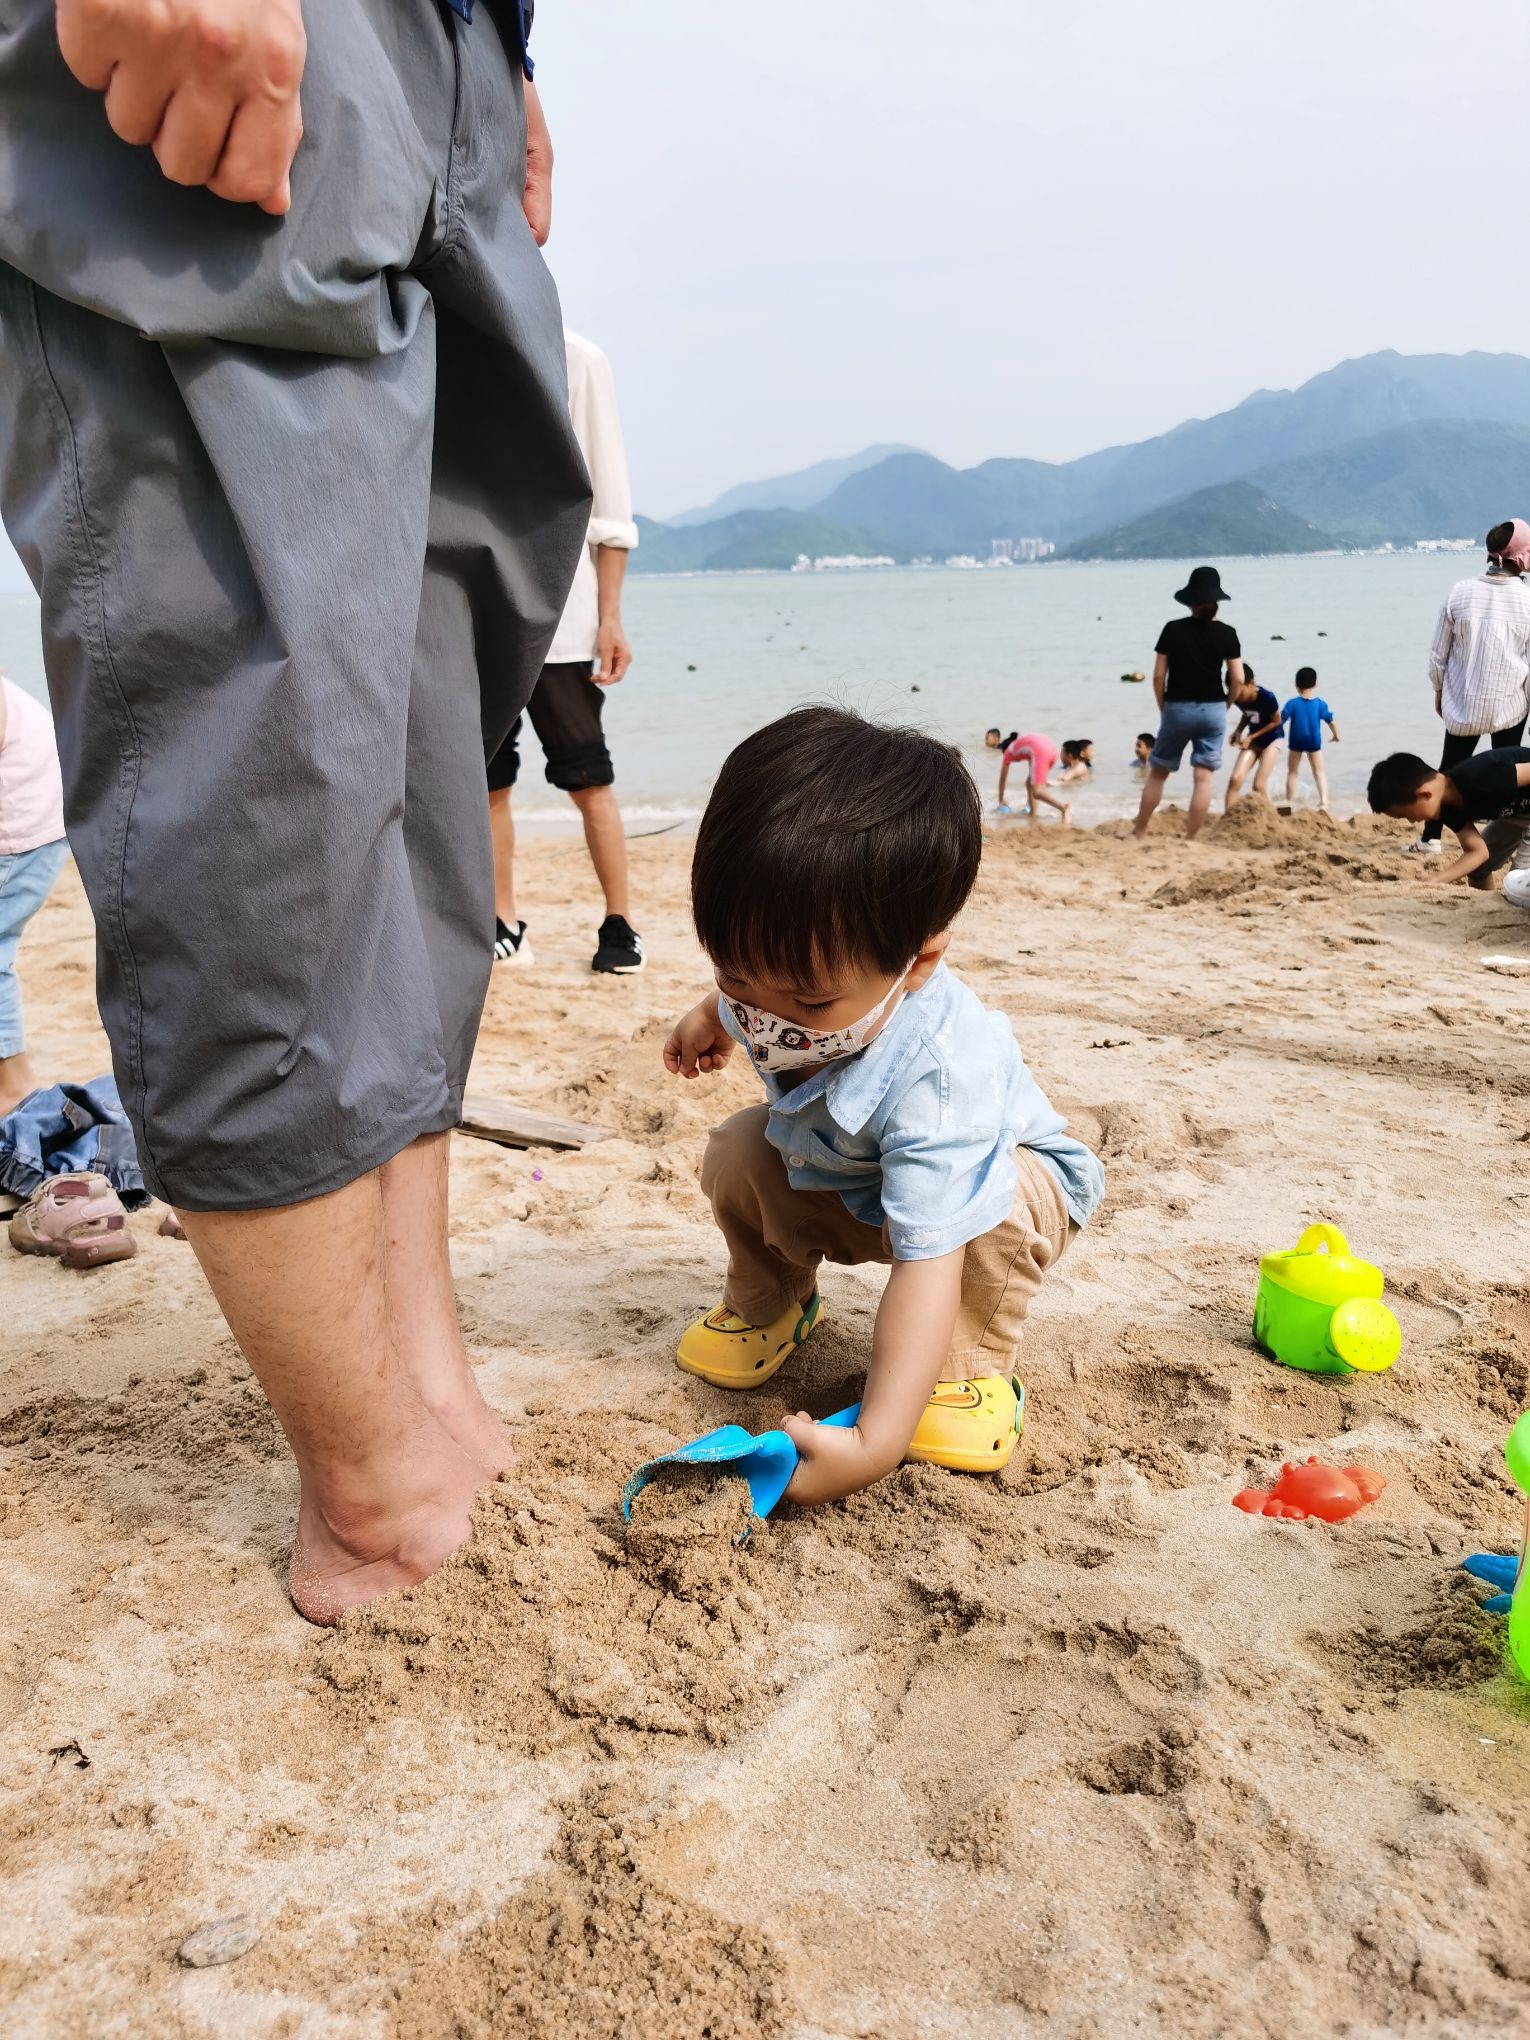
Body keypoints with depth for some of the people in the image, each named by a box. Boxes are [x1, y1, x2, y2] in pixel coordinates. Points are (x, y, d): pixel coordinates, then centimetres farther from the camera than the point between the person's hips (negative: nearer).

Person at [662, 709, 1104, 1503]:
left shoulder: (933, 1079, -47)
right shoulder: (795, 972, -27)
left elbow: (927, 1260, -51)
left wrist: (875, 1443, -56)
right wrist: (713, 1013, 14)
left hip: (1010, 1177, -6)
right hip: (841, 1175, 6)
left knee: (993, 1213, -38)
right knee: (737, 1152, -15)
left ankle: (970, 1368, -9)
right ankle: (770, 1304, 13)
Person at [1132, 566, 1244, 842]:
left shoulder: (1172, 629, -4)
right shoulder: (1226, 633, -3)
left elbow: (1158, 676, -3)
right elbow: (1237, 680, -3)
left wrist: (1163, 708, 10)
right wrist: (1224, 705, 14)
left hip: (1177, 708, 0)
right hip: (1213, 709, 0)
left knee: (1157, 773, 11)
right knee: (1203, 778, 3)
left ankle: (1138, 833, 17)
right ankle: (1190, 839, 3)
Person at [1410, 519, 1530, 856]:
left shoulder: (1461, 592, -8)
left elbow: (1438, 654, -1)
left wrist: (1438, 691, 14)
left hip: (1463, 702, 2)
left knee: (1450, 768, 13)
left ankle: (1430, 838, 14)